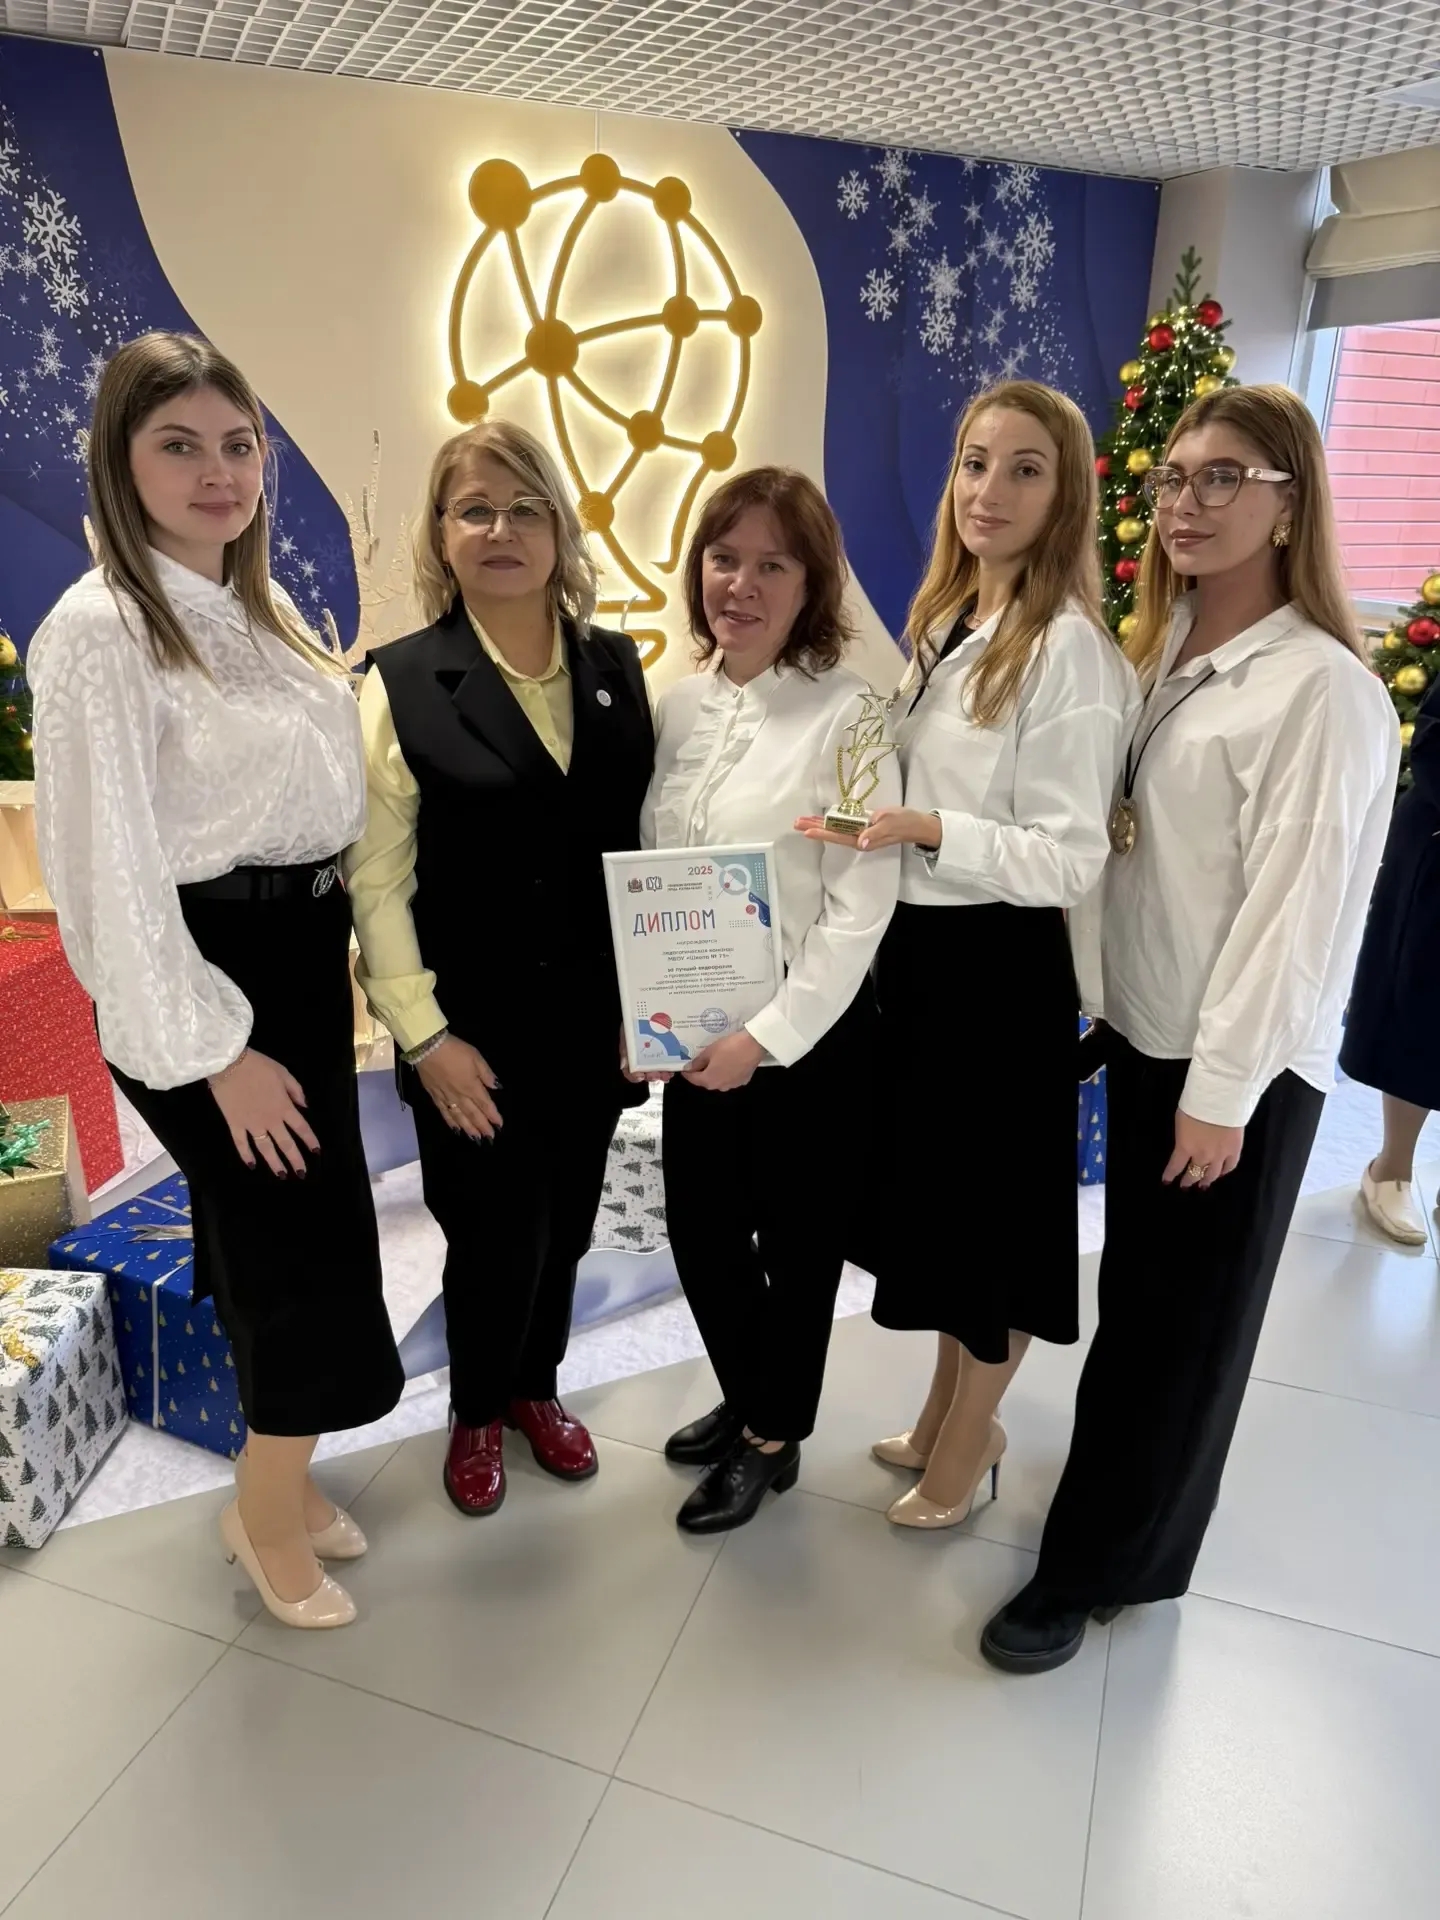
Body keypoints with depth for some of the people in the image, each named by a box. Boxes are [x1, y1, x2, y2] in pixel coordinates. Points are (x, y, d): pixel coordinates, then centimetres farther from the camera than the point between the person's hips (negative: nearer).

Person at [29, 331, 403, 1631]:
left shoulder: (257, 608, 9)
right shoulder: (100, 630, -16)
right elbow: (111, 868, -18)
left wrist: (337, 968, 13)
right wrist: (216, 1050, -17)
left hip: (304, 955, 8)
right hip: (207, 978, -8)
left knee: (287, 1239, 17)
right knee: (307, 1246, 2)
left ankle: (277, 1478, 39)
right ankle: (272, 1514, 29)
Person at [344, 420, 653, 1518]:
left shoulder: (617, 667, 3)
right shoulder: (401, 684, -8)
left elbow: (646, 845, 5)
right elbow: (375, 879, -9)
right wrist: (426, 1034, -12)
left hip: (590, 1019, 3)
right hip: (473, 1031, -3)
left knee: (566, 1229, 17)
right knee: (496, 1239, 8)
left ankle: (536, 1388, 45)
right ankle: (476, 1414, 39)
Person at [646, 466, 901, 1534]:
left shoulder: (845, 714, -13)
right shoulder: (678, 705, 4)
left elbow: (862, 906, -16)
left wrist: (767, 1036, -18)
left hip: (812, 1035, -5)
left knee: (797, 1243, 13)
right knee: (699, 1231, 16)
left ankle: (774, 1437, 37)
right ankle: (746, 1399, 44)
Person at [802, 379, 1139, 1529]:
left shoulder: (1068, 648, -17)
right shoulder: (945, 621, 9)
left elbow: (1072, 860, -20)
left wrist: (929, 830, -29)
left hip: (999, 962, -8)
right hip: (917, 943, 8)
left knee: (993, 1203, 11)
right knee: (933, 1188, 20)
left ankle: (968, 1445, 35)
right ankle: (949, 1411, 44)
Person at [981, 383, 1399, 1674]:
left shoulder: (1322, 690, -17)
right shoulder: (1164, 654, 8)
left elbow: (1299, 909, -19)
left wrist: (1225, 1090, -16)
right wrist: (1103, 1007, 5)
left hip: (1239, 1061, -7)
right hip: (1143, 1030, 7)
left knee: (1183, 1319, 9)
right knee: (1138, 1297, 20)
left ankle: (1100, 1564, 26)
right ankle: (1127, 1511, 41)